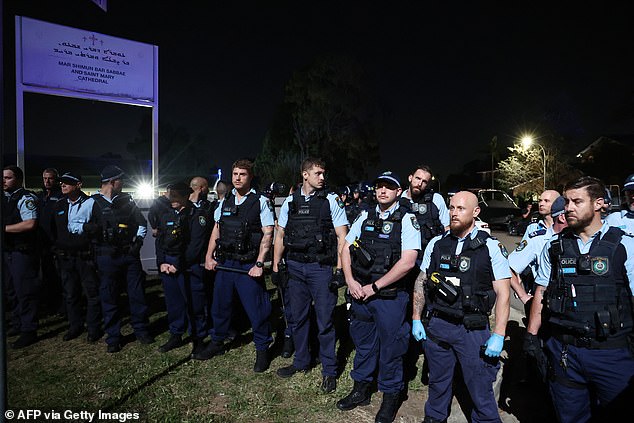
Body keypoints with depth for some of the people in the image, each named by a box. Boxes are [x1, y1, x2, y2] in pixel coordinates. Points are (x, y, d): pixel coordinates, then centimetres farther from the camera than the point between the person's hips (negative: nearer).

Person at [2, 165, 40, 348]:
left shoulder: (26, 198, -12)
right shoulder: (5, 198, 14)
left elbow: (30, 224, -23)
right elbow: (6, 219, 24)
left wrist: (4, 228, -17)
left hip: (22, 252, -9)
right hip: (6, 251, 9)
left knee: (24, 292, -3)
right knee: (11, 291, 18)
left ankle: (29, 331, 6)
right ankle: (17, 325, 33)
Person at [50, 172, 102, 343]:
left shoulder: (90, 203, -6)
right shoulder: (59, 205, 11)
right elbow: (54, 229, 16)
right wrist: (56, 249, 12)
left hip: (85, 256, -5)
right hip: (65, 257, 6)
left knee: (92, 293, 1)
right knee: (70, 294, 14)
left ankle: (94, 328, 13)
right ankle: (75, 326, 28)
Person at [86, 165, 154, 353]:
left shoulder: (127, 200, 9)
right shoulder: (94, 203, -1)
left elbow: (142, 223, 16)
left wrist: (138, 241, 2)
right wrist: (86, 227, -23)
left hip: (130, 254, 3)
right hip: (107, 257, -3)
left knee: (137, 293, 7)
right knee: (109, 296, 5)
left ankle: (141, 330, 23)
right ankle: (113, 337, 19)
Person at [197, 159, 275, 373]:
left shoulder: (261, 201, -6)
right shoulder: (225, 202, 10)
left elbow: (267, 234, -10)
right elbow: (216, 230, 15)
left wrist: (259, 263, -16)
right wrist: (209, 256, 6)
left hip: (248, 265, -5)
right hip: (224, 263, 5)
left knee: (256, 308, 1)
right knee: (220, 305, 16)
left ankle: (262, 349, 21)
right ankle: (217, 343, 37)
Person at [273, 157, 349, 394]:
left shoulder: (332, 200, -3)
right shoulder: (290, 202, 7)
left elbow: (342, 237, -5)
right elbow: (280, 235, 13)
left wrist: (339, 270, -11)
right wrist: (275, 265, 7)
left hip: (321, 267, -4)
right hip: (295, 266, 4)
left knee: (325, 320, 3)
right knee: (298, 318, 15)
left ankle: (329, 371, 20)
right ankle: (301, 362, 35)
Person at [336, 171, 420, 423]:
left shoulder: (407, 220, -9)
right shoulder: (365, 217, 6)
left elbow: (407, 262, -18)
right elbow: (346, 249, 10)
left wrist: (374, 287, -16)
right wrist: (351, 282, -4)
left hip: (389, 296, -5)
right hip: (359, 293, 5)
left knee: (390, 348, 10)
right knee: (363, 343, 20)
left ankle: (390, 397, 34)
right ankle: (361, 390, 41)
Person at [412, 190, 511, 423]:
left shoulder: (491, 247, -7)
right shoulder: (436, 244, 2)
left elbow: (503, 293, -7)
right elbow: (421, 283, 9)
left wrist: (498, 335, -12)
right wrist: (416, 319, 7)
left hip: (473, 330, -3)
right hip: (436, 325, 3)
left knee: (481, 389, 7)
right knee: (438, 382, 19)